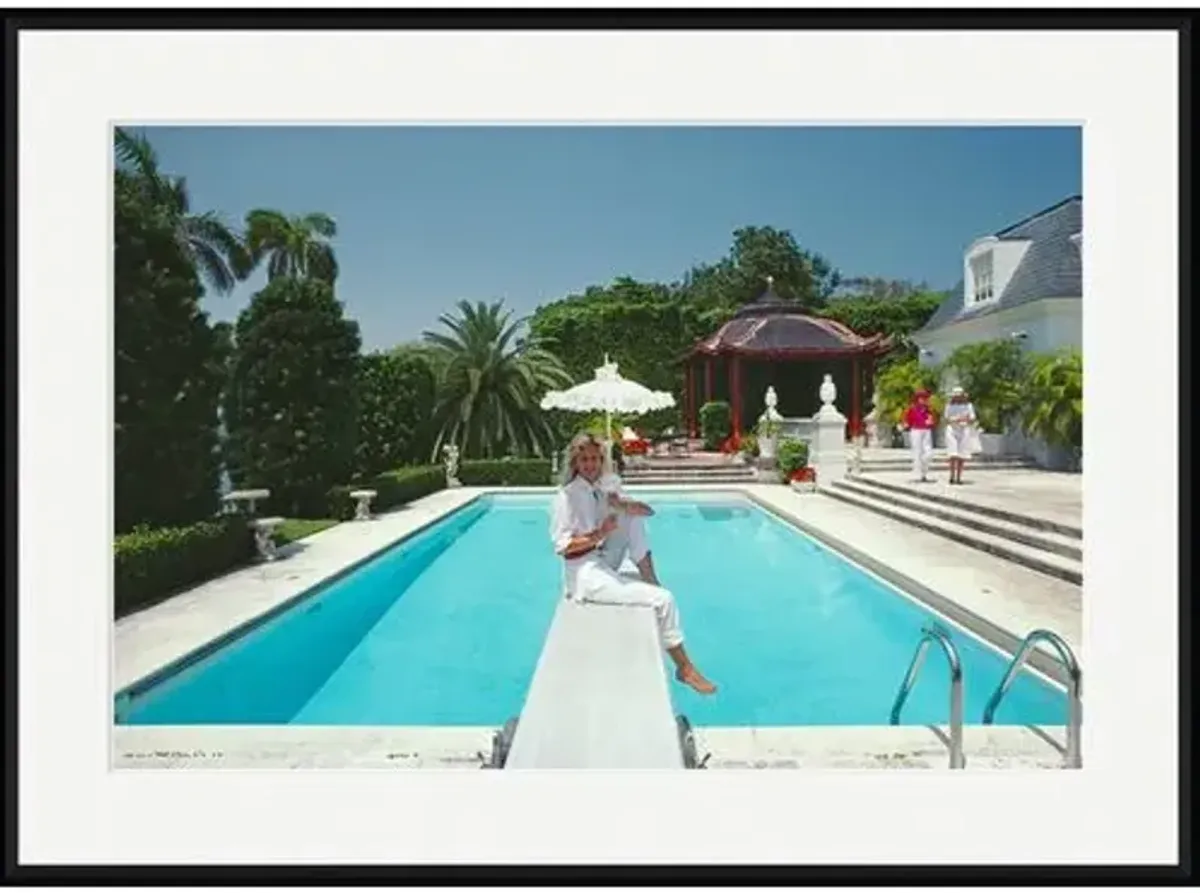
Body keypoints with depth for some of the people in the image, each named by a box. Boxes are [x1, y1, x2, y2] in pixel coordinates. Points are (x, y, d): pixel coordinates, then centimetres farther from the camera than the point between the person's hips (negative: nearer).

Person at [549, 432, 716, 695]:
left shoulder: (600, 492, 10)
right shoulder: (567, 495, -11)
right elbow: (562, 545, -16)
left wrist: (622, 504, -12)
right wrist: (599, 534, -23)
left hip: (603, 568, 8)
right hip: (586, 575, -8)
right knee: (663, 599, -14)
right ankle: (685, 668, 0)